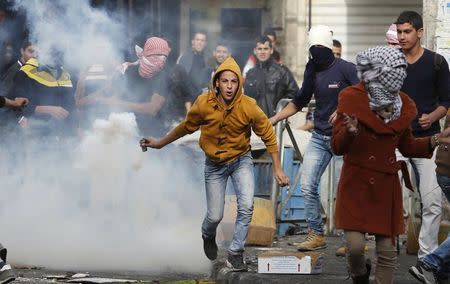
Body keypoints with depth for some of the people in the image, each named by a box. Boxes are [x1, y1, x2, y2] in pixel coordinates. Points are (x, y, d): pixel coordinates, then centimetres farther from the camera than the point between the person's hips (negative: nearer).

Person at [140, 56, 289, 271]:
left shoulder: (248, 107, -21)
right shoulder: (204, 104, -18)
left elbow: (269, 136, -9)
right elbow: (186, 127, 1)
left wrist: (277, 169, -9)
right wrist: (159, 144, 11)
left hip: (241, 160, -1)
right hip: (215, 163, 1)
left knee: (246, 206, -20)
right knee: (215, 216, 3)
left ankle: (235, 254, -4)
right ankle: (208, 236, 41)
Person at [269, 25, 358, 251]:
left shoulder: (346, 69, -11)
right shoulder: (312, 69, 7)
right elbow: (299, 101, 20)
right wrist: (275, 119, 15)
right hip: (319, 137, 6)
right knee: (307, 186, 0)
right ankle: (316, 235, 9)